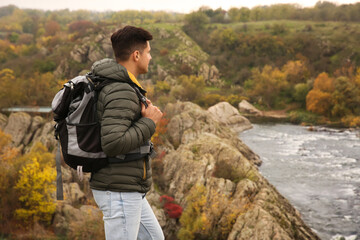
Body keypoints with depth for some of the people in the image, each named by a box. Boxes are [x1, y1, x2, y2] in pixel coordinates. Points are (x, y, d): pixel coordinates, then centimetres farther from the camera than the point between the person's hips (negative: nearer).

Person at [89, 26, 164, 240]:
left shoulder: (114, 86, 12)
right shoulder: (122, 93, -21)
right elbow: (113, 144, -29)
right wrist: (149, 122, -18)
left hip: (127, 190, 10)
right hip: (120, 192, -10)